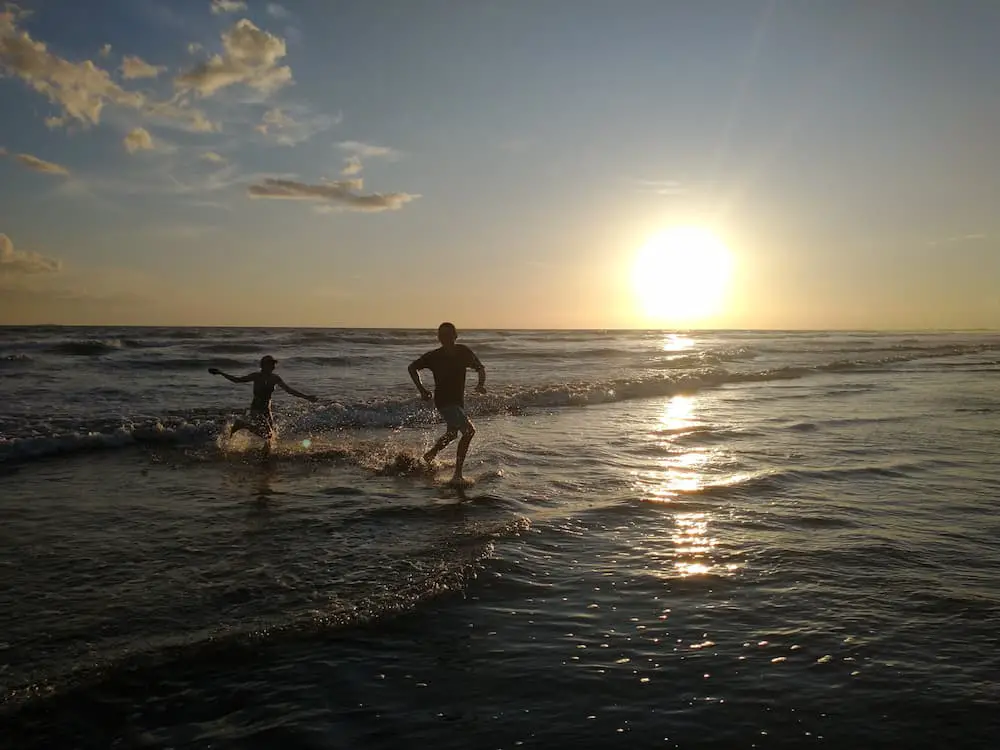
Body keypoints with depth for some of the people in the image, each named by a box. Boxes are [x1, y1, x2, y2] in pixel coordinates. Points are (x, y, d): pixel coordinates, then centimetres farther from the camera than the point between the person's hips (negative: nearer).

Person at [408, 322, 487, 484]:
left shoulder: (463, 351, -4)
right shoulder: (434, 356, -12)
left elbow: (480, 368, 9)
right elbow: (412, 368, 3)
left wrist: (481, 384, -10)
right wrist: (421, 389, -6)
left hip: (459, 400, 6)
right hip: (444, 401, -6)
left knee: (452, 433, 23)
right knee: (469, 431, -22)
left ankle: (431, 454, 49)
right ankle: (457, 475, -11)